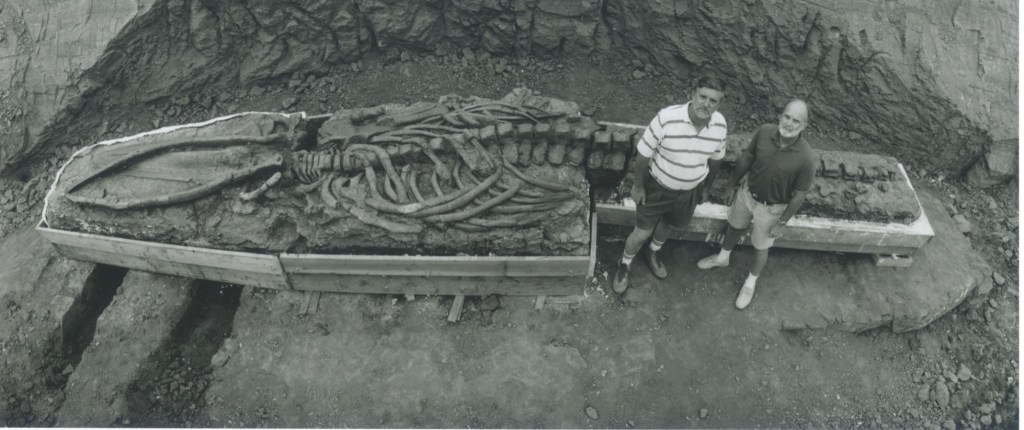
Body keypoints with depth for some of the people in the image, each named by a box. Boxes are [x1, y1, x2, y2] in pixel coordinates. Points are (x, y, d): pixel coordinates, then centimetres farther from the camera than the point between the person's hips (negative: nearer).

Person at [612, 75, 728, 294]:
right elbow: (644, 154, -18)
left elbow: (715, 158, 3)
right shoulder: (667, 118, -30)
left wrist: (706, 186, 14)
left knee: (671, 226, 27)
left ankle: (652, 253, 59)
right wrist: (638, 186, -9)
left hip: (689, 192, 4)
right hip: (658, 187, -4)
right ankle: (624, 264, 39)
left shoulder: (720, 124, -17)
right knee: (642, 233, 9)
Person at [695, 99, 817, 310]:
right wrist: (732, 184, 7)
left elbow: (799, 195, -18)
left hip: (771, 208, -3)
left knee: (760, 248, 18)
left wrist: (782, 223, -10)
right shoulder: (764, 132, -22)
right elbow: (746, 158, -4)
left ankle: (751, 281, 47)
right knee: (734, 227, 28)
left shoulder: (806, 158, -31)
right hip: (747, 193, 4)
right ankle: (723, 257, 59)